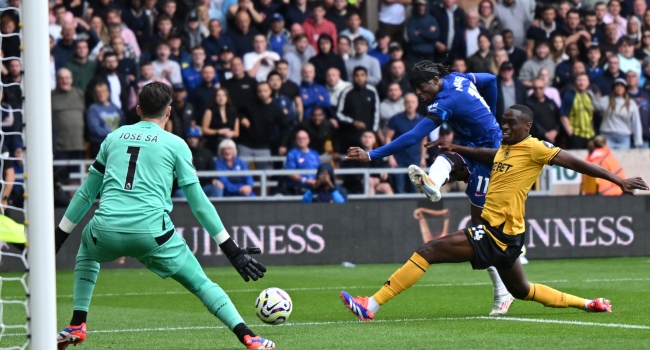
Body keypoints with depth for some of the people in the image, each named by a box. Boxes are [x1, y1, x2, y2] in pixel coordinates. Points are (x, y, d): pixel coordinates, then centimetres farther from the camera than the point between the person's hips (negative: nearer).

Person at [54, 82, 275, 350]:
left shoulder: (114, 137, 18)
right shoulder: (175, 144, 10)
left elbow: (86, 193, 24)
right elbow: (198, 202, 7)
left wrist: (59, 235, 34)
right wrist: (231, 250, 11)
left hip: (106, 232, 2)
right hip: (152, 233, -2)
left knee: (87, 247, 37)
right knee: (202, 284, 11)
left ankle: (76, 327, 27)